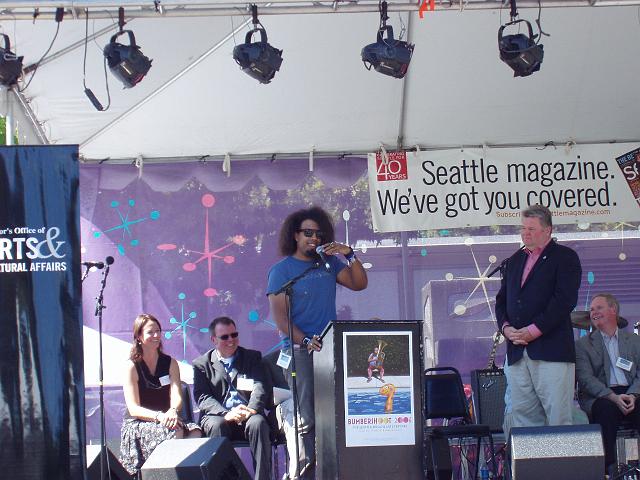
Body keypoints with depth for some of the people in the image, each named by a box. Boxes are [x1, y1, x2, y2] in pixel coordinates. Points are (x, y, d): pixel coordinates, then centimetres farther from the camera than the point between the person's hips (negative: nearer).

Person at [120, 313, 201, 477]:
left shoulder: (170, 363, 10)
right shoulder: (132, 366, -2)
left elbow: (176, 396, -4)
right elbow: (134, 409, -10)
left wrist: (172, 411, -29)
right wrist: (159, 416, -28)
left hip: (166, 420, 3)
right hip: (137, 425, -3)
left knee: (196, 433, -28)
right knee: (175, 432, -33)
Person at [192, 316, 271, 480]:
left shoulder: (253, 357, 17)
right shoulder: (202, 364, 13)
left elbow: (259, 387, 3)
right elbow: (202, 397, 0)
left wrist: (251, 409, -19)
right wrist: (226, 414, -20)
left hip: (247, 416, 1)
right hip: (217, 416, -1)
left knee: (258, 423, -32)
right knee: (217, 425, -34)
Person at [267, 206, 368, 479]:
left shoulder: (329, 263, 15)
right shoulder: (282, 270, 1)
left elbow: (359, 283, 12)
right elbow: (279, 316, -7)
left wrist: (349, 255, -2)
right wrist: (306, 341, -20)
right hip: (300, 352, -5)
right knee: (306, 419, -8)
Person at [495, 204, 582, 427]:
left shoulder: (565, 257, 1)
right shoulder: (514, 261, 21)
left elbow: (564, 300, -10)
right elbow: (501, 300, 20)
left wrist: (534, 331, -15)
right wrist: (506, 327, 0)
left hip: (551, 350, -6)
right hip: (517, 352, 6)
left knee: (558, 416, -6)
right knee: (522, 414, 5)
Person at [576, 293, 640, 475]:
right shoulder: (583, 344, 11)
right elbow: (585, 379, -3)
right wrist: (613, 397, -19)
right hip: (599, 397, -2)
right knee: (606, 409, -37)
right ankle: (608, 465, -33)